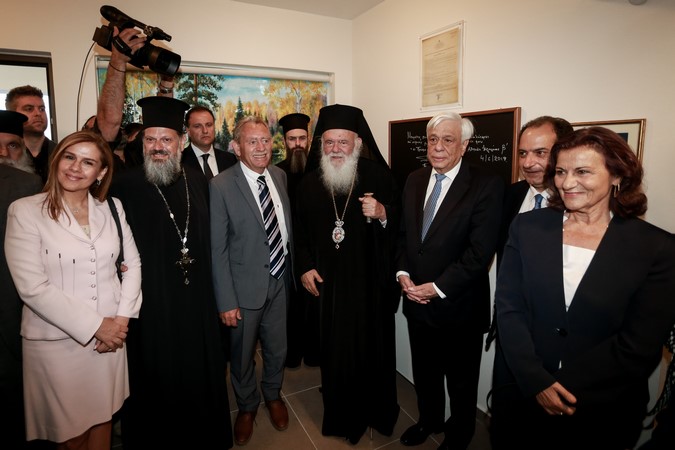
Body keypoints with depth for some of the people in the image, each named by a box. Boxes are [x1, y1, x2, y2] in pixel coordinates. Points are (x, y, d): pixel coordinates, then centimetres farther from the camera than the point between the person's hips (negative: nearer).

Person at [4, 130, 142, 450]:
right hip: (56, 340, -3)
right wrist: (94, 325, -14)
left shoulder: (112, 208, 3)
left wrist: (122, 318, -7)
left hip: (110, 334, 3)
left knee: (103, 418, 18)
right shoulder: (25, 211, -9)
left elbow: (132, 263, 5)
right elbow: (32, 287, -14)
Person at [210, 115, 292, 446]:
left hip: (280, 281, 4)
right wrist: (226, 301, -13)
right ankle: (247, 406, 45)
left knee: (277, 348, 22)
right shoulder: (221, 186, -16)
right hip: (246, 287, -4)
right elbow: (218, 249, -14)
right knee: (242, 354, 17)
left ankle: (273, 395, 50)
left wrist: (293, 270, 8)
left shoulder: (280, 176, 0)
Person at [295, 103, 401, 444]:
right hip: (327, 281, 2)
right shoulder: (309, 182, 3)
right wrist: (305, 267, 1)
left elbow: (399, 221, -5)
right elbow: (300, 230, 9)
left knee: (373, 345, 11)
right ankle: (340, 413, 35)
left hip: (369, 279, -2)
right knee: (334, 348, 13)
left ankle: (377, 411, 35)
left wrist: (382, 213, -25)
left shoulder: (378, 175, -6)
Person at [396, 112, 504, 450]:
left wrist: (437, 288, -19)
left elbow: (480, 251, -19)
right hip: (416, 299, 5)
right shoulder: (414, 180, 4)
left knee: (461, 380, 17)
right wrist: (403, 274, -6)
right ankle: (429, 420, 49)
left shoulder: (487, 185, -14)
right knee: (424, 371, 23)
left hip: (459, 306, -5)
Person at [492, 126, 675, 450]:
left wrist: (562, 388, -16)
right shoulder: (527, 227, -4)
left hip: (603, 413, -1)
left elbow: (640, 345, -12)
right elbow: (508, 307, -7)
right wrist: (537, 382, -16)